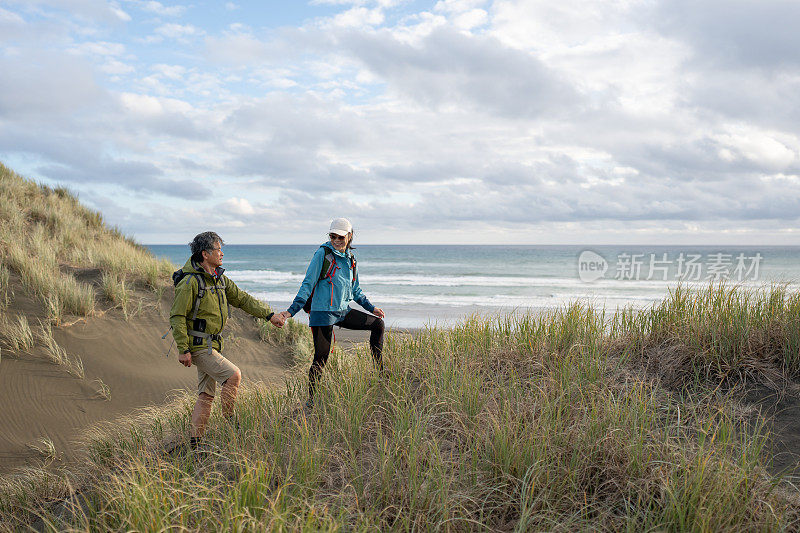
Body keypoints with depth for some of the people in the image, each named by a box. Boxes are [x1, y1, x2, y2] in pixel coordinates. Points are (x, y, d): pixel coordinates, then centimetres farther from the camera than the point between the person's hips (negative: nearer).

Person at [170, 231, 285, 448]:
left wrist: (269, 315, 8)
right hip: (197, 345, -9)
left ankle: (196, 441, 18)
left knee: (206, 395, 10)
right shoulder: (190, 282, -17)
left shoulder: (219, 279, 9)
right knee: (233, 375, -15)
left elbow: (242, 299, 15)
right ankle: (230, 423, 0)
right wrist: (183, 350, -19)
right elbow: (177, 316, -16)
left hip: (211, 344, 9)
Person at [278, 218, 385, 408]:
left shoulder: (350, 258, 10)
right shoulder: (322, 254, -9)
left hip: (343, 311, 7)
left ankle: (379, 371, 15)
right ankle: (310, 399, 12)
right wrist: (291, 310, -17)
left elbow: (355, 290, 22)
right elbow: (307, 284, -10)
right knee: (321, 358, -3)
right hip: (323, 313, -6)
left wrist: (371, 307, 23)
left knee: (377, 323, 7)